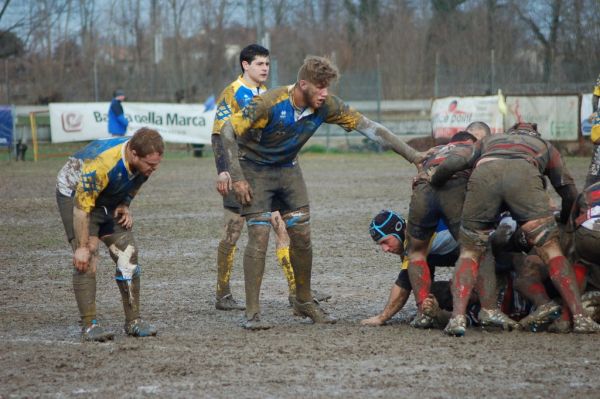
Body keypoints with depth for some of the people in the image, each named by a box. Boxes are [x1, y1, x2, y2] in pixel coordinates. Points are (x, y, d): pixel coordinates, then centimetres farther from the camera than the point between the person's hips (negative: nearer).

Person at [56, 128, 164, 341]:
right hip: (74, 194, -7)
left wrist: (125, 205, -8)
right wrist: (82, 247, -27)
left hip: (109, 199, 7)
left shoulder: (146, 160, -18)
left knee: (128, 253, -1)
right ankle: (89, 325, -14)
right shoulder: (103, 163, -39)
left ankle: (133, 321, 6)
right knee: (87, 259, -17)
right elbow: (82, 207, -31)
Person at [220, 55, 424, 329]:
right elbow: (228, 131, -25)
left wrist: (412, 155, -12)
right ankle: (252, 313, -10)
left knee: (301, 235, 2)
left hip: (287, 169, 5)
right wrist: (237, 177, -27)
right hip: (254, 170, -5)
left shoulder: (326, 106, -15)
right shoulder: (270, 103, -29)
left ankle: (304, 301, 22)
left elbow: (368, 127, -10)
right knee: (259, 235, -14)